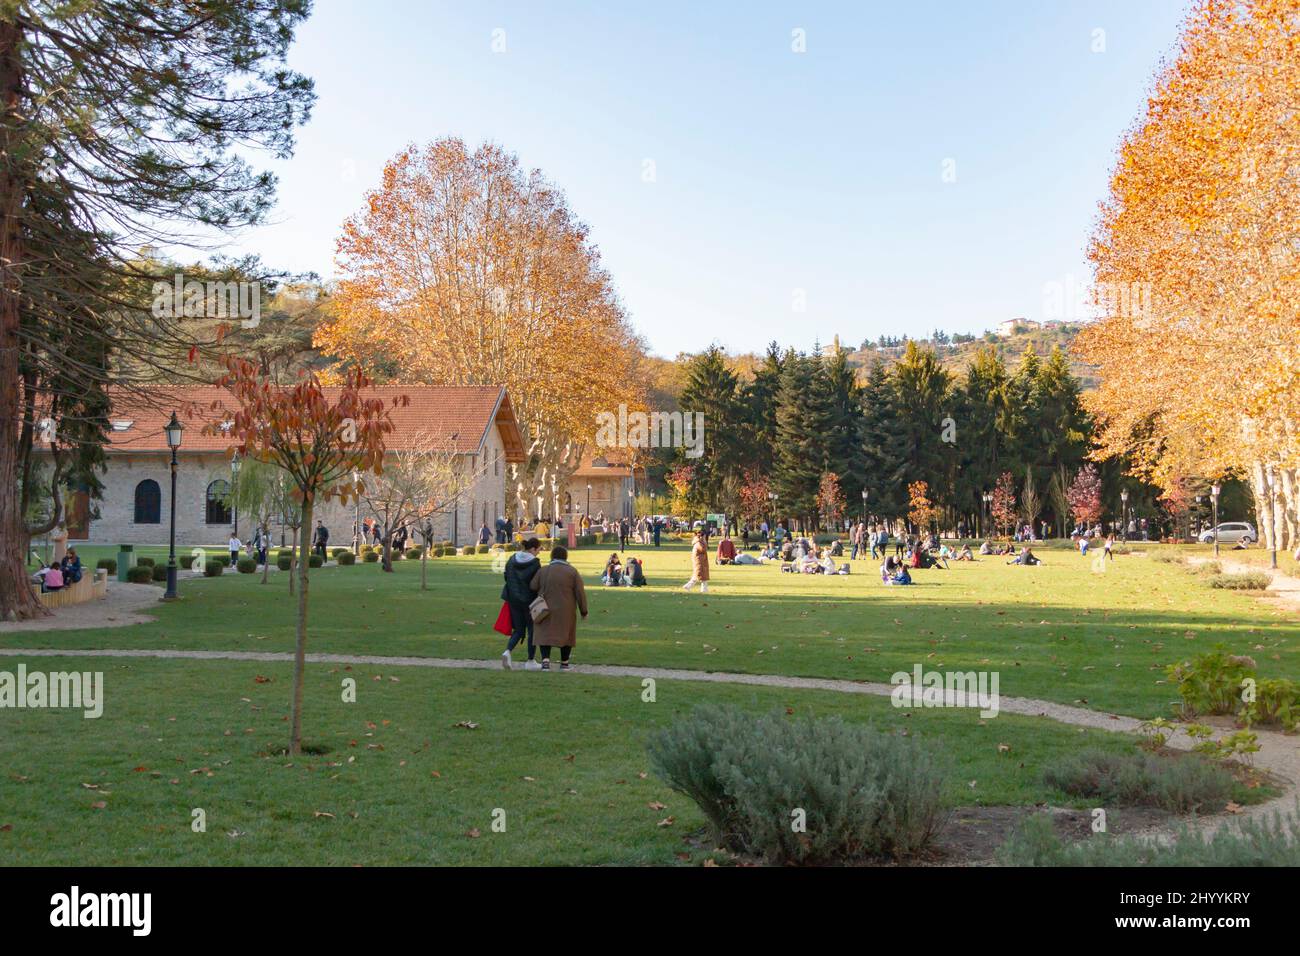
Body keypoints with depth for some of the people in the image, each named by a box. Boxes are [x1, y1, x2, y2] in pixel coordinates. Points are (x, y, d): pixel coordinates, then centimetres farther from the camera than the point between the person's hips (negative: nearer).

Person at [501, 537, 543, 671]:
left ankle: (508, 651, -10)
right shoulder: (535, 563, -14)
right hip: (529, 601, -5)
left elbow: (506, 576, 8)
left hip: (513, 600, 5)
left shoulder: (512, 559, 2)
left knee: (518, 629, 14)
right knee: (532, 630, 9)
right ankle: (530, 661, 14)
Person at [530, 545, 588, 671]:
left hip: (546, 610, 1)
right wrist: (584, 610, 1)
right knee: (566, 635, 14)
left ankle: (545, 659, -12)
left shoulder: (543, 571, -2)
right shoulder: (572, 571, -5)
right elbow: (580, 593, -7)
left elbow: (533, 587, -5)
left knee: (545, 634, 7)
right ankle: (564, 663, 18)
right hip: (566, 611, 0)